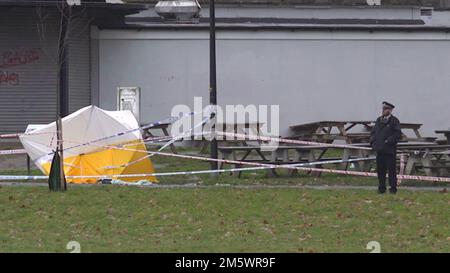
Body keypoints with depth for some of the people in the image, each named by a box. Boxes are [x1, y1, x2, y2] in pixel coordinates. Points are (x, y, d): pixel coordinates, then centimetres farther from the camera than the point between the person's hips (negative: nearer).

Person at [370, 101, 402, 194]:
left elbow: (398, 134, -10)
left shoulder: (394, 121, -3)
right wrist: (373, 141, 5)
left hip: (389, 150, -6)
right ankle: (381, 188, 14)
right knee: (380, 169, 8)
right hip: (379, 150, 6)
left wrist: (389, 141, -15)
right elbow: (373, 132, 21)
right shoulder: (379, 120, 16)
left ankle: (393, 188, 3)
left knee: (391, 170, -2)